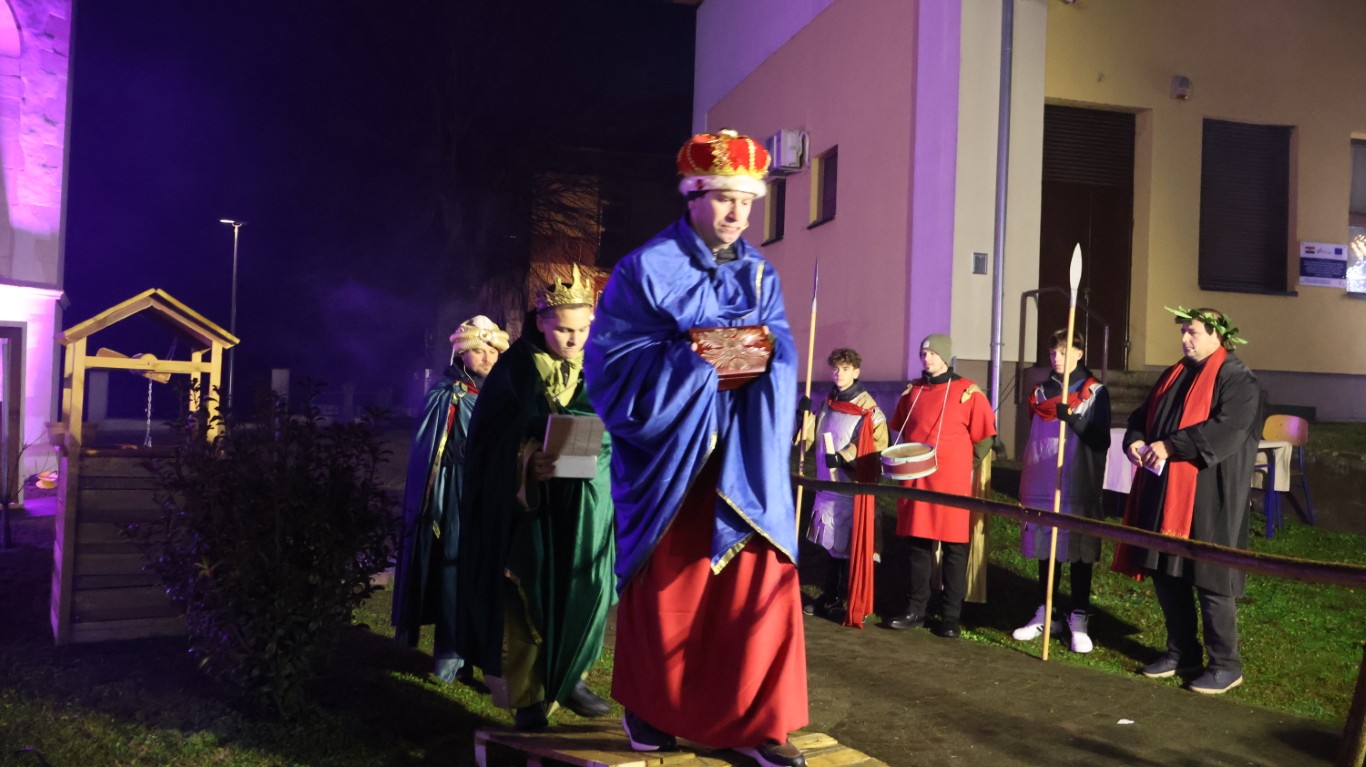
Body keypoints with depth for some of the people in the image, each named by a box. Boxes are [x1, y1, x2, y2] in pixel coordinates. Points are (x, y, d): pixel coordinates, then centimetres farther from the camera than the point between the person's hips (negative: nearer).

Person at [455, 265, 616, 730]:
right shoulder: (514, 368, -2)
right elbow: (490, 439, -3)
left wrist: (587, 453, -17)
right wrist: (526, 460, -21)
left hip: (585, 503, 2)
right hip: (525, 500, -2)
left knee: (583, 586, 0)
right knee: (529, 590, -2)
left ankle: (568, 677, 19)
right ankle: (530, 694, 7)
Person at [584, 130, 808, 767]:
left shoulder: (760, 275, 10)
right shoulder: (645, 269, -4)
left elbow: (782, 360, 5)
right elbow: (614, 361, -10)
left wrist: (758, 359, -18)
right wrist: (693, 356, -20)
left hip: (744, 458, 4)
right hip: (669, 455, -3)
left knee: (761, 581, -2)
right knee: (665, 584, 6)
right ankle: (647, 708, 27)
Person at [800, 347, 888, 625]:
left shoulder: (867, 407, -10)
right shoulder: (828, 403, 11)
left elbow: (879, 444, -12)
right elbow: (813, 438, 16)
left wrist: (845, 457, -16)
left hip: (852, 486, -7)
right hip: (828, 484, 7)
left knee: (848, 544, 0)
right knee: (830, 542, 13)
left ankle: (844, 601, 9)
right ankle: (829, 597, 23)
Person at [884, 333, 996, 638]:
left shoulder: (967, 392, -4)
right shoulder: (912, 391, 10)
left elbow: (985, 436, 0)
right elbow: (900, 429, 22)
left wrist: (966, 465, -2)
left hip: (952, 483, -4)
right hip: (916, 481, 4)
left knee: (954, 550, 2)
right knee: (918, 545, 9)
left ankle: (950, 617, 9)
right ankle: (915, 610, 17)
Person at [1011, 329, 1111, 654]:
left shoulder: (1095, 393, -2)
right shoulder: (1041, 392, 12)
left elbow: (1101, 441, -8)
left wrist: (1073, 419, -25)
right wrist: (1025, 484, 17)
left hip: (1078, 487, -4)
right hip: (1042, 485, 4)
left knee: (1078, 550, 0)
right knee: (1045, 548, 9)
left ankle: (1078, 619, 8)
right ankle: (1044, 613, 19)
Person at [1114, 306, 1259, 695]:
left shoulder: (1236, 379, -8)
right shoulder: (1174, 376, 16)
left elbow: (1227, 428, -21)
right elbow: (1143, 415, 17)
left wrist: (1171, 446, -22)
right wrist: (1135, 441, -5)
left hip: (1208, 496, -8)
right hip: (1165, 491, 8)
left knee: (1210, 576, -2)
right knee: (1166, 572, 11)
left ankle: (1226, 664, 10)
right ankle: (1181, 651, 25)